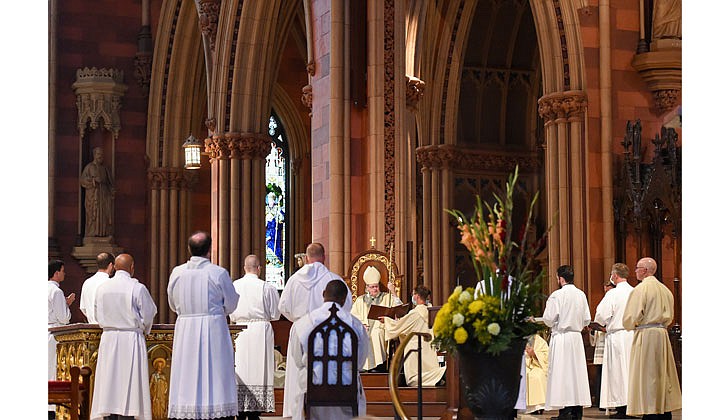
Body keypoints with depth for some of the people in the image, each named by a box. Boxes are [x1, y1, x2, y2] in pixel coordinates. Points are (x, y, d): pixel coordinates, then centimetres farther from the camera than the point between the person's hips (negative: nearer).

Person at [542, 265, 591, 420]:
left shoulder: (557, 295, -13)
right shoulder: (581, 295, 5)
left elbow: (548, 319, -12)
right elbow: (587, 320, 8)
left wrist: (553, 324, 9)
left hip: (561, 337, -6)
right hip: (577, 337, 6)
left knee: (561, 373, -3)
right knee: (577, 372, 10)